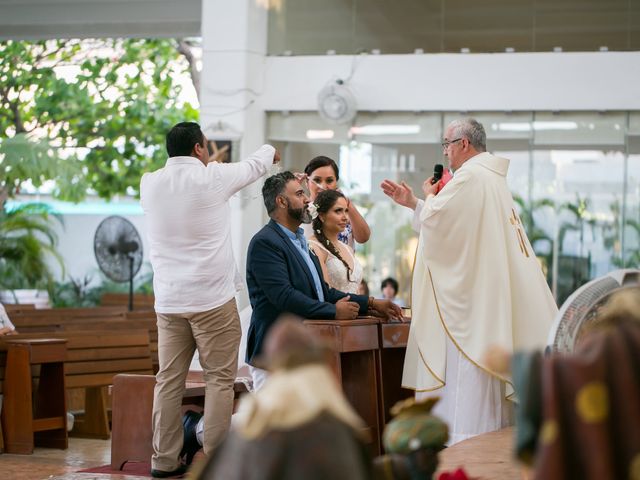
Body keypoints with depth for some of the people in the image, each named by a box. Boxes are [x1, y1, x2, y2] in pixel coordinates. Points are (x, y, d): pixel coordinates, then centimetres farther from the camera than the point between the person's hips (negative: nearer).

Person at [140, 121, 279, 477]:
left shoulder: (150, 184, 6)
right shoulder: (213, 178, -6)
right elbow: (254, 165, 13)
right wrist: (271, 151, 35)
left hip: (168, 300, 5)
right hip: (213, 299, -5)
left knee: (169, 380, 7)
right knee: (220, 379, 1)